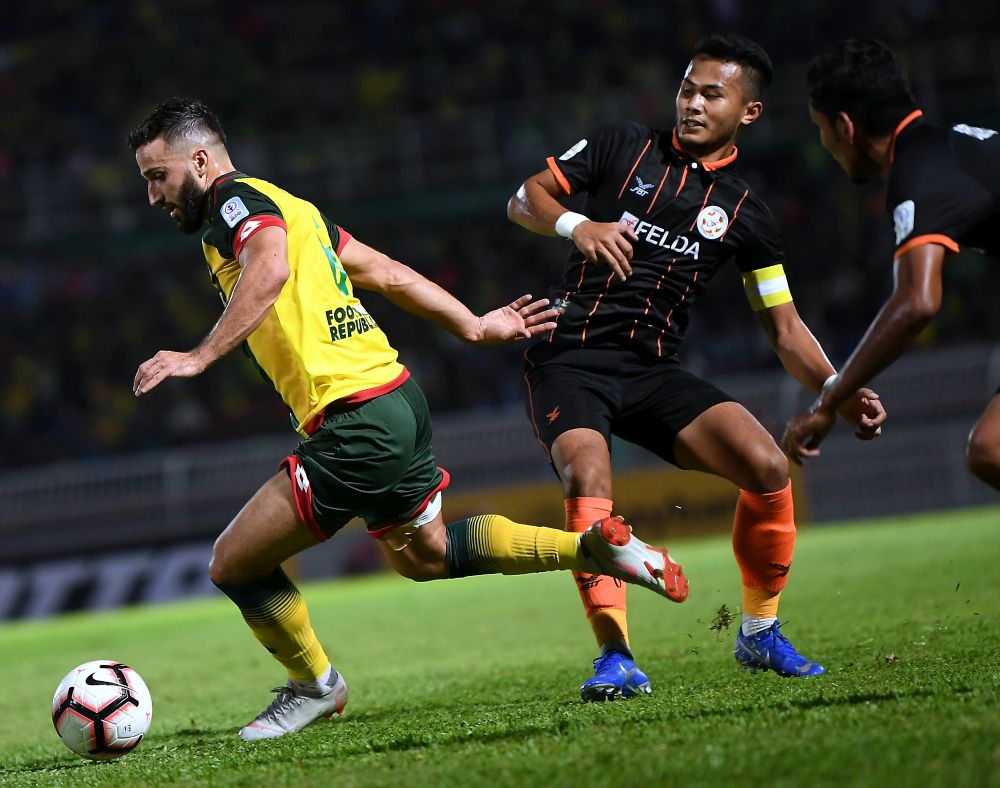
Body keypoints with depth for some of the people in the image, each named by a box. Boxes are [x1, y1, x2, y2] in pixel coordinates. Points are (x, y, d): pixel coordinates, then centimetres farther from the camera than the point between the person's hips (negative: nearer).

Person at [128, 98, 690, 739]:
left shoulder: (235, 200, -9)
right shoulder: (285, 205, 19)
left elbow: (270, 270, -31)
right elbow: (386, 271, 23)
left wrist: (199, 357, -32)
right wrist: (474, 326, 26)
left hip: (358, 423, -10)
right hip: (399, 399, 10)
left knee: (234, 565, -2)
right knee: (424, 555, 30)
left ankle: (314, 687, 17)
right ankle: (596, 546, 26)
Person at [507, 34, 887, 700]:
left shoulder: (745, 214, 9)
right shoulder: (622, 147, 6)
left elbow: (785, 327, 11)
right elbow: (524, 200, 8)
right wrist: (577, 225, -15)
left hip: (654, 372, 2)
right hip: (569, 359, -2)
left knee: (768, 467, -17)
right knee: (588, 482, -31)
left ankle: (760, 633, 5)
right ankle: (616, 657, -27)